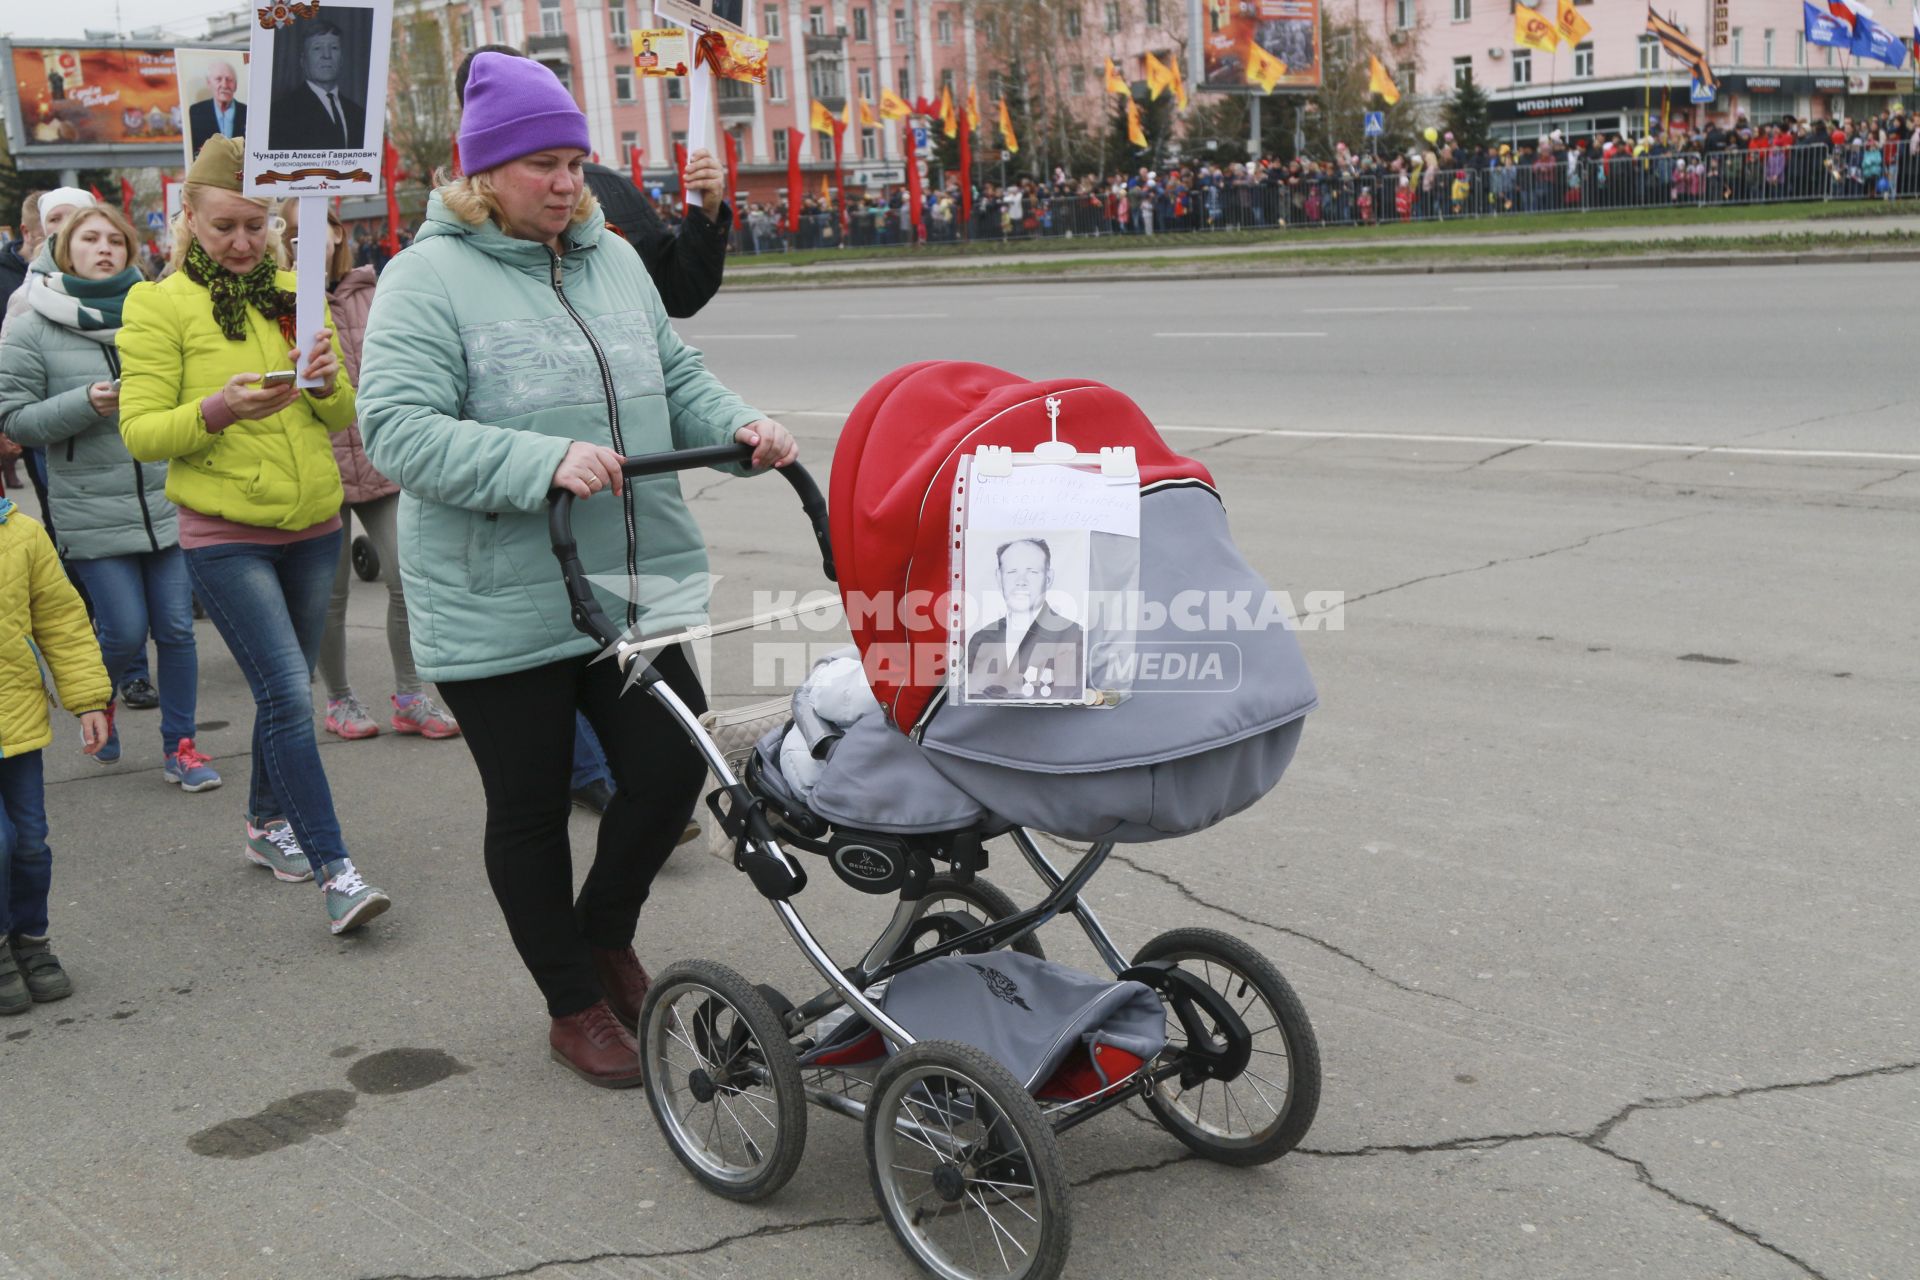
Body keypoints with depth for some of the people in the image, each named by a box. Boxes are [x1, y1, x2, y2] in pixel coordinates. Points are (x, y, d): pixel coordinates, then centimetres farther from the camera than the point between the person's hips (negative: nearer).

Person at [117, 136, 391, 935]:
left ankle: (268, 824, 33)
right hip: (224, 534, -5)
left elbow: (344, 416, 10)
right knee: (288, 693, -12)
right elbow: (140, 431, -8)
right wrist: (217, 410, -25)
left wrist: (327, 383, -12)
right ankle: (333, 870, -10)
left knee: (287, 688, 15)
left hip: (311, 526, 5)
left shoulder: (295, 296, 10)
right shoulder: (159, 306, -3)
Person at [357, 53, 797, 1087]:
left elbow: (679, 382, 17)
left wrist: (740, 426, -4)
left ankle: (604, 937, 34)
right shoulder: (429, 278, -9)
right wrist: (542, 462, -30)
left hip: (637, 587, 5)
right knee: (530, 810, 9)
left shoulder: (612, 259, 10)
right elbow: (399, 429, -18)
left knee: (671, 770, 4)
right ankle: (575, 1007, 29)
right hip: (500, 608, -5)